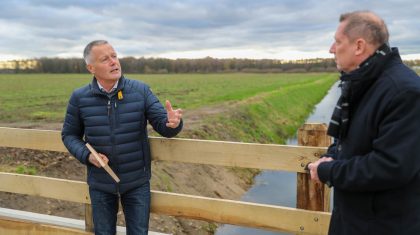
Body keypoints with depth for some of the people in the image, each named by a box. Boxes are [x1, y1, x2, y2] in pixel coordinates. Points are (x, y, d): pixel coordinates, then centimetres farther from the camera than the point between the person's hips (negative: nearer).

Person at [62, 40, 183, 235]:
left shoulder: (140, 91, -10)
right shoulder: (79, 98, -7)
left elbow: (163, 125, -12)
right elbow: (69, 135, 4)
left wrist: (173, 122, -36)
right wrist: (86, 155, -15)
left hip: (137, 182, 0)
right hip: (100, 184, 1)